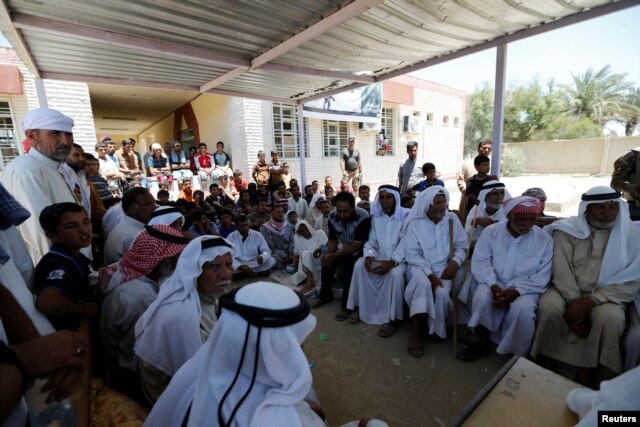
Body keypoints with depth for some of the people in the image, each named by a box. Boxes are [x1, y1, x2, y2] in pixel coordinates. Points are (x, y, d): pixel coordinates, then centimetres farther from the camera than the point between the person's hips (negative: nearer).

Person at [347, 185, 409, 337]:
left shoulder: (406, 216, -9)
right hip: (380, 257, 5)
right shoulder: (376, 216, 6)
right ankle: (361, 307, -3)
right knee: (360, 264, -19)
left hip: (399, 259, -4)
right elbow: (371, 241, 4)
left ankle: (392, 318, -15)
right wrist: (369, 256, -18)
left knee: (395, 273, -34)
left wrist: (392, 262, -31)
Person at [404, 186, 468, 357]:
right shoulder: (415, 224, -5)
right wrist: (429, 273, -19)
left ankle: (436, 329, 2)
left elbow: (462, 246, 7)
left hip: (444, 268, 2)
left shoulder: (452, 219, 4)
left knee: (442, 293, -27)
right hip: (421, 267, -2)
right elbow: (412, 254, -9)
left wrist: (455, 262, -13)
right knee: (423, 283, -34)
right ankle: (416, 332, -22)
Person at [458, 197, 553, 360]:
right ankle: (482, 342, -4)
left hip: (525, 288, 0)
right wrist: (494, 286, -24)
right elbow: (480, 262, -8)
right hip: (495, 283, 1)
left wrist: (516, 291, -22)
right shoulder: (491, 231, -5)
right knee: (481, 297, -30)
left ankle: (517, 354, -1)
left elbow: (542, 277, -8)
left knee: (522, 308, -31)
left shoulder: (545, 239, -6)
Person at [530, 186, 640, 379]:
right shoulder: (567, 230, -4)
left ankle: (588, 370, -7)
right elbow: (562, 271, -9)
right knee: (549, 307, -31)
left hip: (605, 296, 1)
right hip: (566, 290, -1)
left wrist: (590, 302, -20)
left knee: (611, 319, -31)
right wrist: (573, 303, -20)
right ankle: (546, 362, -7)